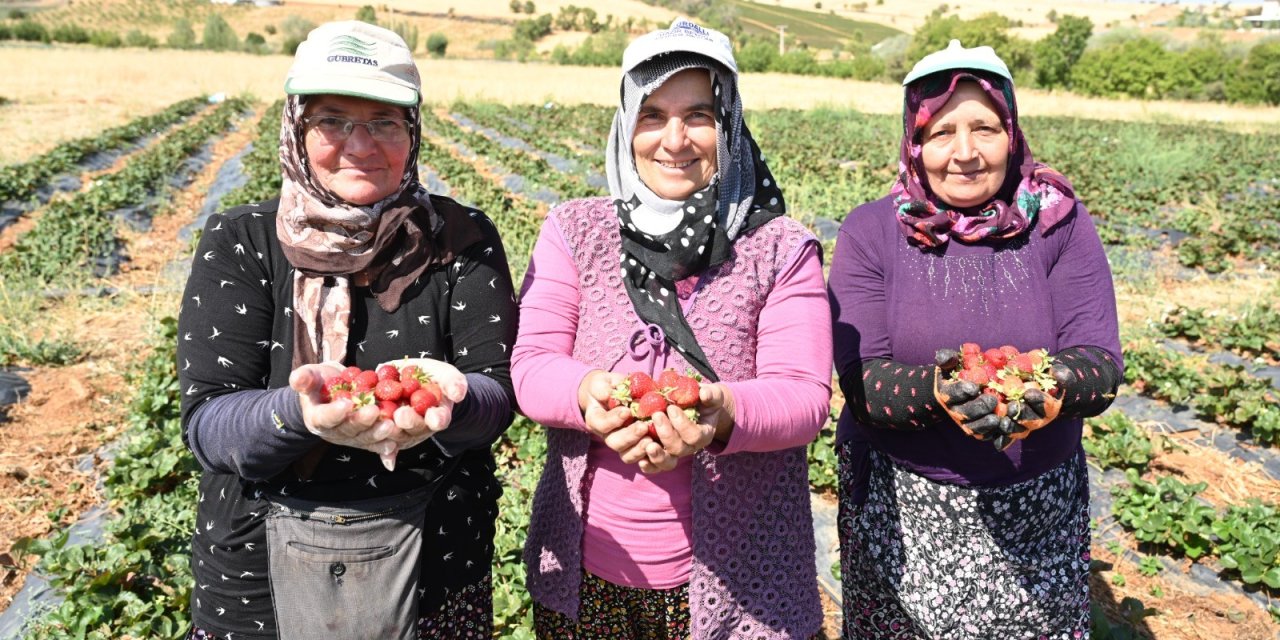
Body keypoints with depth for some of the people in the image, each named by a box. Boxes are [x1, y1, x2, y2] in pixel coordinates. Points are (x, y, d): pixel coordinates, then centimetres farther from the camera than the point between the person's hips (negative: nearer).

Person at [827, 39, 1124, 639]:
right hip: (899, 505, -1)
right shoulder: (869, 232, -7)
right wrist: (936, 392, -33)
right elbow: (860, 381, -13)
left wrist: (1056, 390, -32)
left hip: (1040, 509, 1)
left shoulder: (1061, 225, -4)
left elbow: (1100, 362, -9)